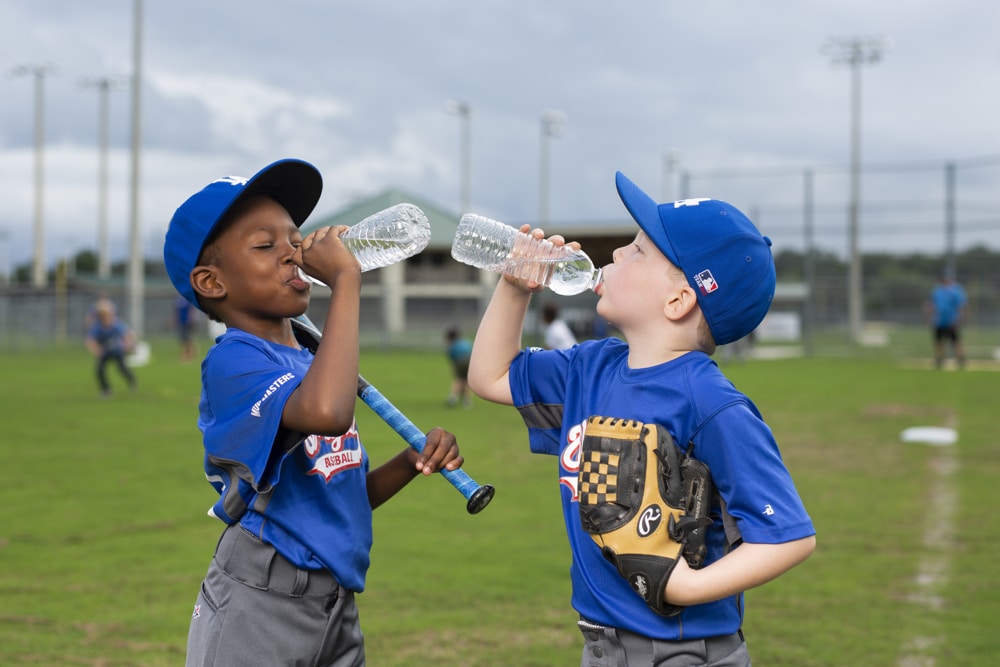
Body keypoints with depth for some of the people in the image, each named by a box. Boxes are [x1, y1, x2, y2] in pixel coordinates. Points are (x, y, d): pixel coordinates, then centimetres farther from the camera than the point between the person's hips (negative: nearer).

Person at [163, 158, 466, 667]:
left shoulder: (308, 362, 12)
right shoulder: (233, 361, -16)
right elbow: (325, 412, -38)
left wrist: (411, 463, 0)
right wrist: (346, 280, -30)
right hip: (260, 609, -8)